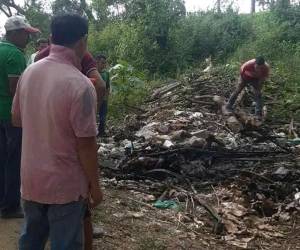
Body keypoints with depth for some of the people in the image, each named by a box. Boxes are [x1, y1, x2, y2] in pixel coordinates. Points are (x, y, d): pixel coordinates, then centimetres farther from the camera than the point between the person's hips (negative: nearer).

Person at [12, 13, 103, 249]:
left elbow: (17, 119, 10)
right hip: (66, 184, -6)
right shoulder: (80, 84, -24)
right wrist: (95, 185, -7)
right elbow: (86, 145, -20)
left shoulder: (29, 72, -3)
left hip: (31, 178, 6)